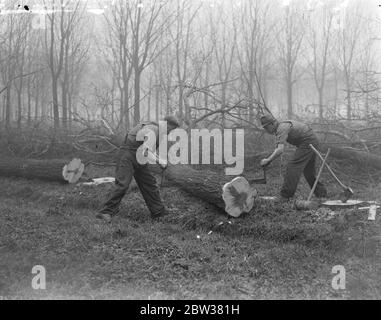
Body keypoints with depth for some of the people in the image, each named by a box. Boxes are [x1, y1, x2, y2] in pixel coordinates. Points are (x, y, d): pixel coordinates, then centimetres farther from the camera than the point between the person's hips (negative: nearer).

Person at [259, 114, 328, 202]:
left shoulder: (282, 128, -19)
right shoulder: (280, 128, 13)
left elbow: (280, 150, -29)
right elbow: (277, 149, 16)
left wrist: (267, 160, -21)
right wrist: (269, 160, 4)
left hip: (307, 143, -11)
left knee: (293, 167, -13)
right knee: (308, 170, 19)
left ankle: (285, 196, -14)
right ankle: (321, 193, 28)